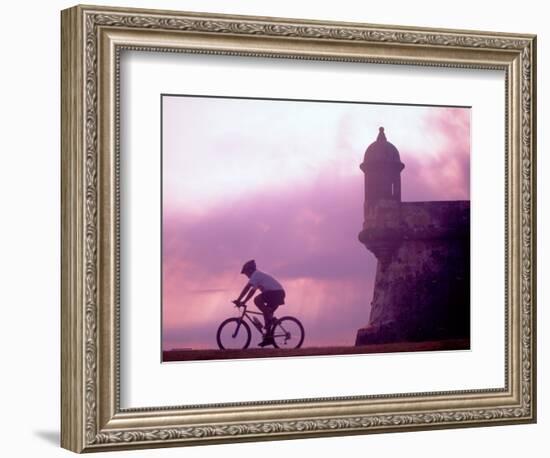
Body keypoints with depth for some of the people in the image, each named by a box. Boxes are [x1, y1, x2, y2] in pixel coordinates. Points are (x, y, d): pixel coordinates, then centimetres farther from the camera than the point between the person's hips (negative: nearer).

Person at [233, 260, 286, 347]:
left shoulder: (256, 274, -6)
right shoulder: (259, 275, 24)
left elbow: (247, 288, -13)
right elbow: (252, 291, 24)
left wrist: (238, 300, -13)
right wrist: (243, 302, 17)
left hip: (275, 292, -10)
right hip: (279, 293, 10)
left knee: (257, 300, -22)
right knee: (267, 313, 12)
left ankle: (270, 318, -14)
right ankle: (269, 337, 12)